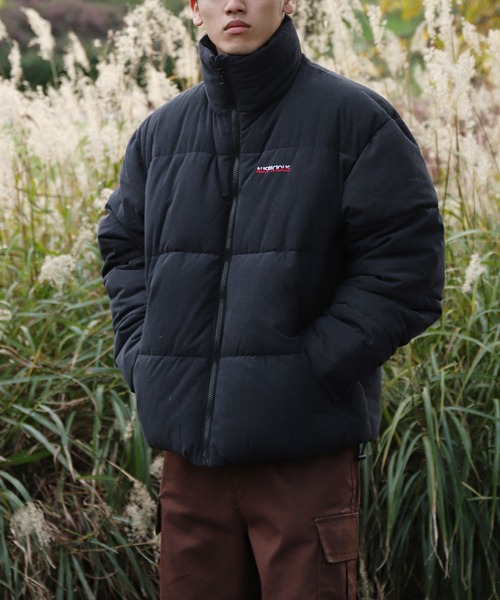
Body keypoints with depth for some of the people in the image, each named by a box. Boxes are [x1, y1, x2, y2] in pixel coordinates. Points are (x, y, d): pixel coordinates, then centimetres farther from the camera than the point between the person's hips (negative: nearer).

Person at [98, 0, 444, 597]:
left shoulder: (354, 117, -2)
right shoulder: (160, 132, 13)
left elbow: (405, 264, -6)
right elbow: (123, 249, 22)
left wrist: (313, 366, -13)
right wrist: (144, 359, 6)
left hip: (307, 452, -4)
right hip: (188, 446, 5)